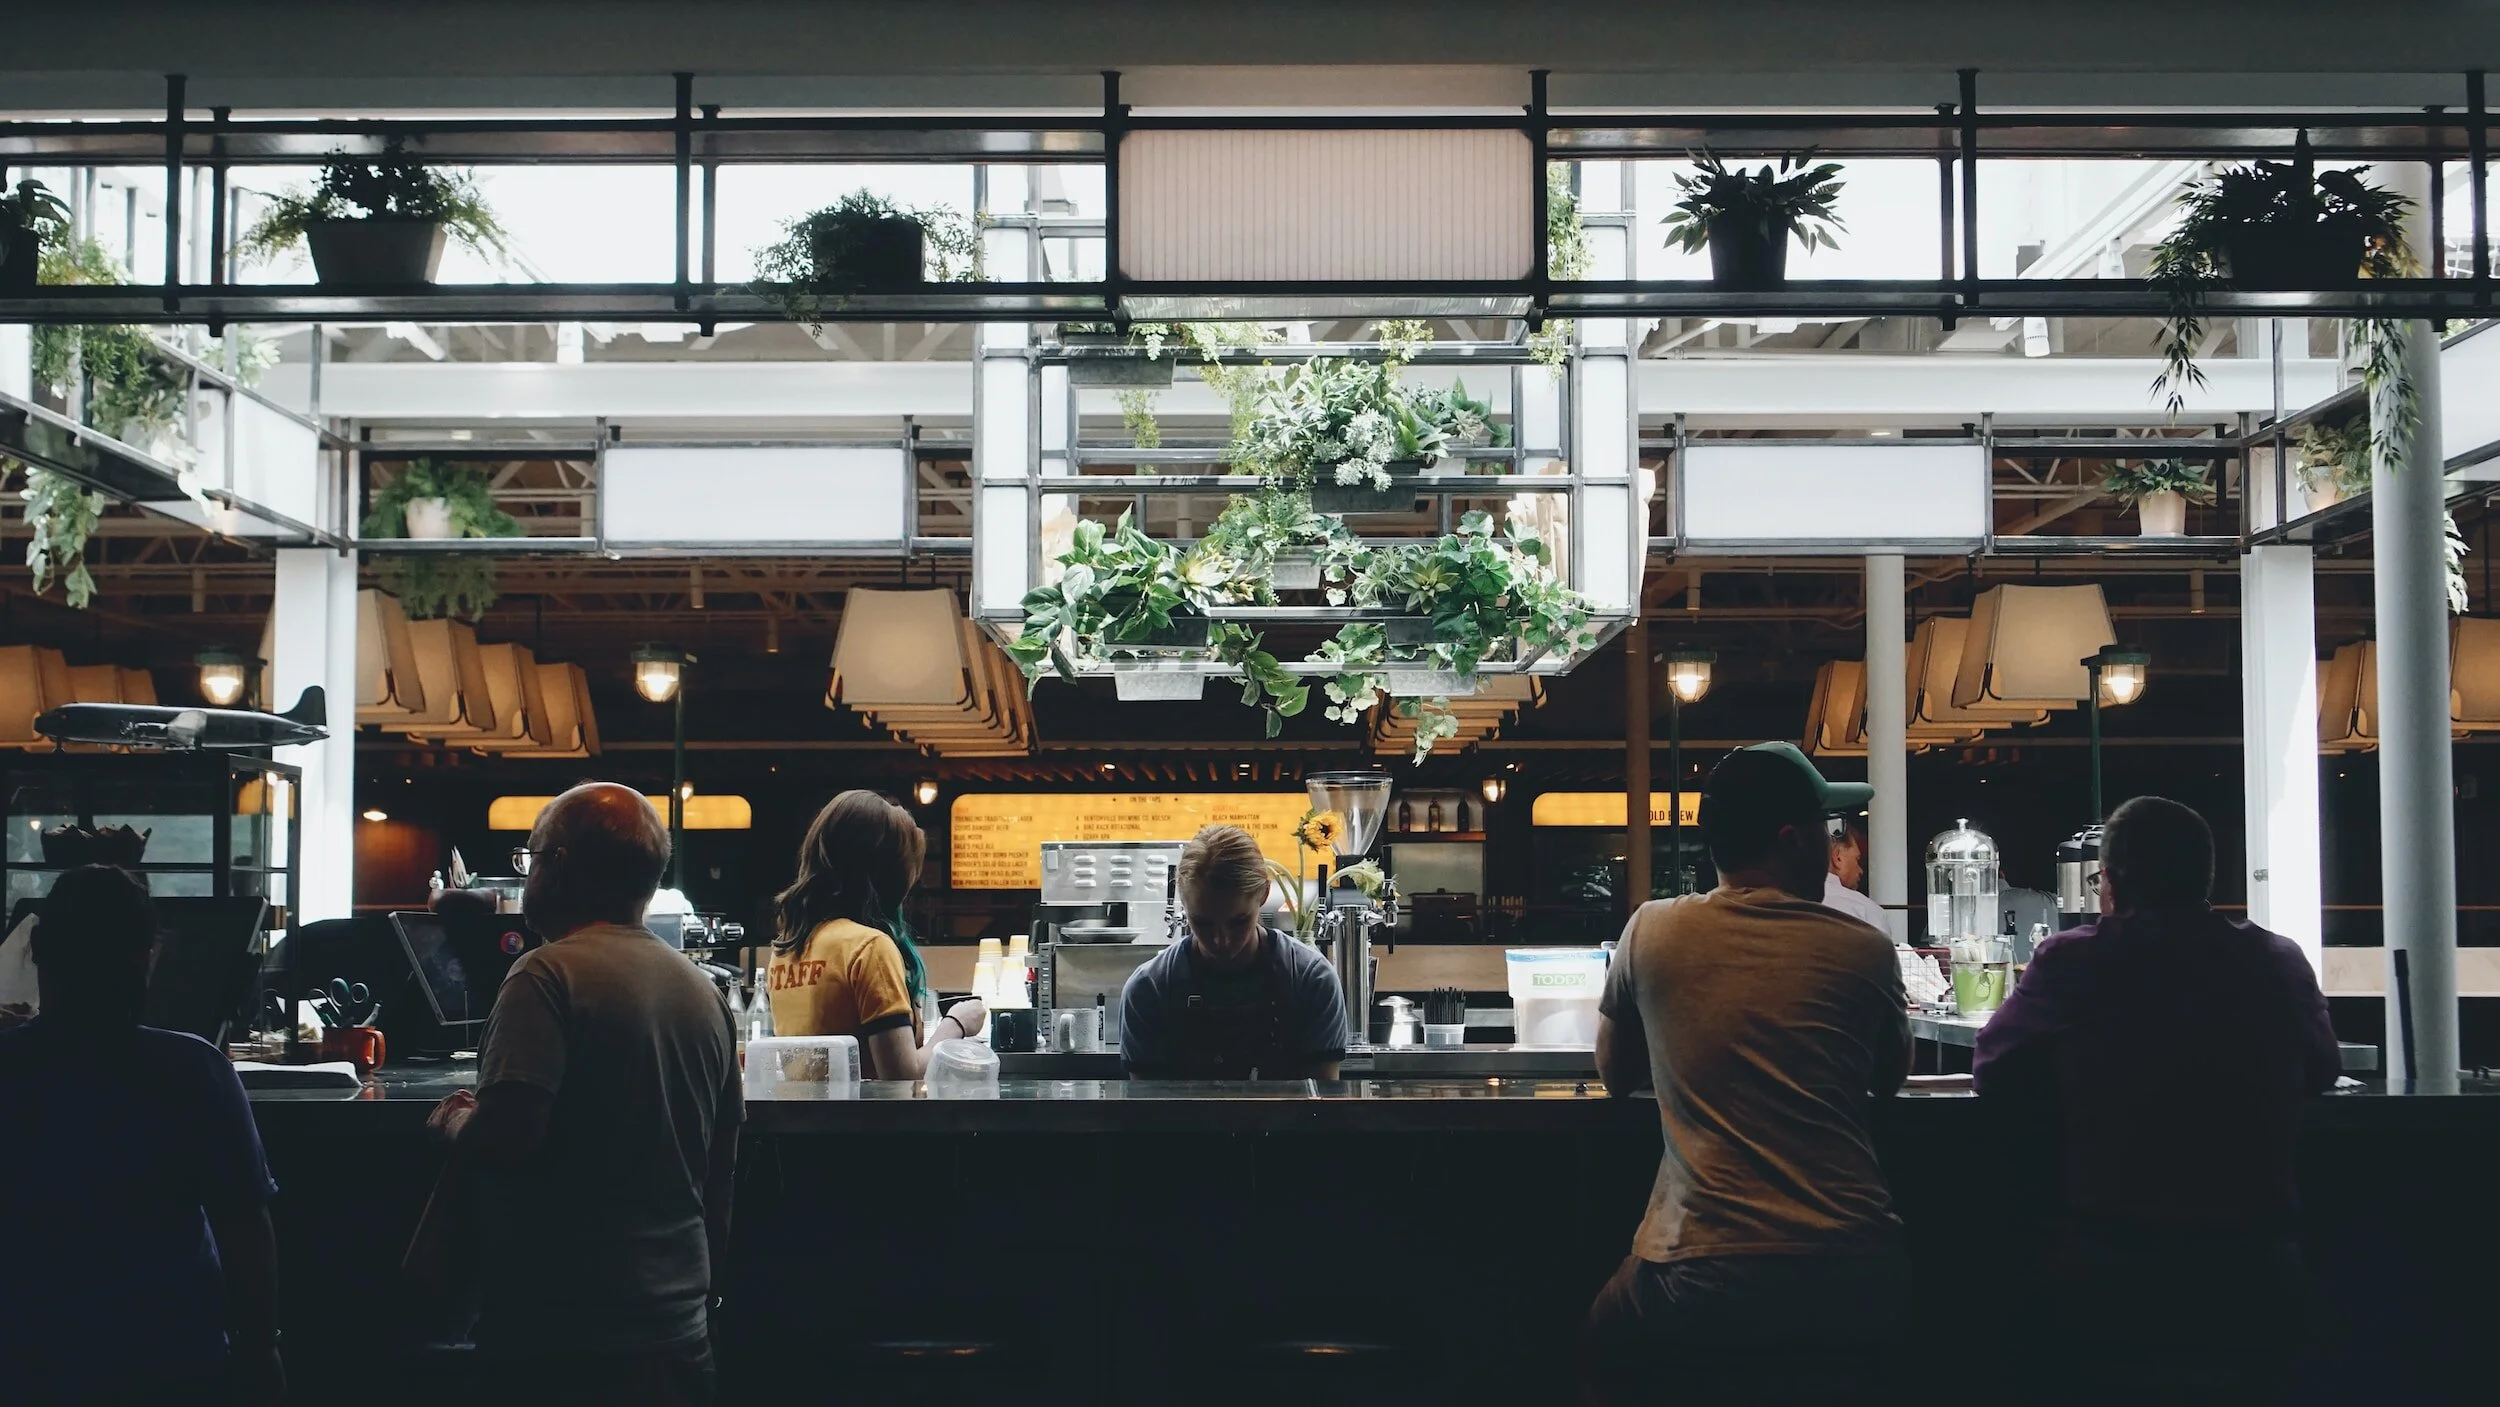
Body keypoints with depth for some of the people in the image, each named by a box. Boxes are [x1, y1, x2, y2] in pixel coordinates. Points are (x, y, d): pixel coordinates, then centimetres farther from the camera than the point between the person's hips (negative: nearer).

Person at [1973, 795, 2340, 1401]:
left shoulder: (2073, 960, -7)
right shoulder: (2280, 962, 2)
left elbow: (1991, 1073, 5)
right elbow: (2322, 1068, 20)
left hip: (2106, 1277, -2)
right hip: (2252, 1276, 2)